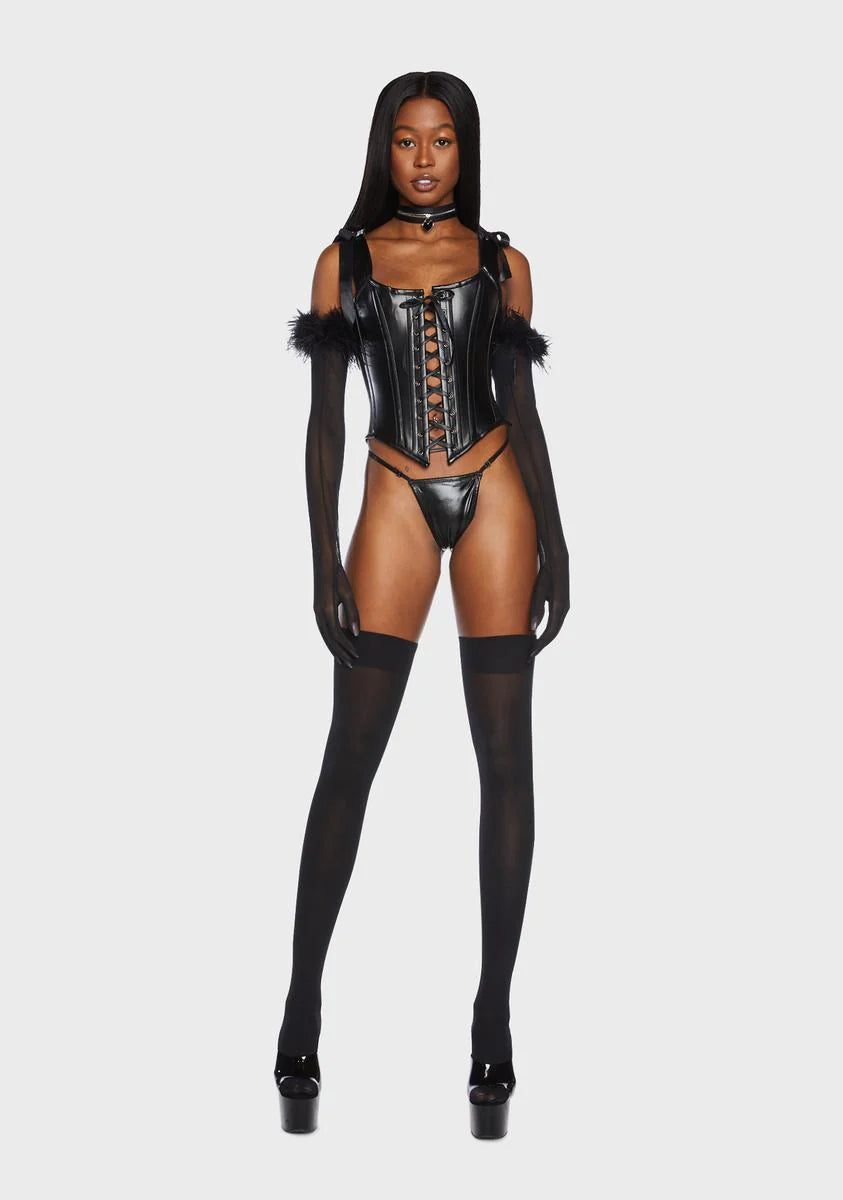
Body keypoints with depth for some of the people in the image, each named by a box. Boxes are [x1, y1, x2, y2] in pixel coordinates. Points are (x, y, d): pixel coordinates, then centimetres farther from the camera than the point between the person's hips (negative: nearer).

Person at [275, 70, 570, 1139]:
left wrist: (553, 542, 4)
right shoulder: (345, 262, 8)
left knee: (506, 757, -1)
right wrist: (323, 560, -2)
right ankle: (303, 1001, 5)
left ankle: (494, 1010, 6)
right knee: (350, 755, -5)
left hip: (496, 497, 1)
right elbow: (324, 422, 5)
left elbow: (522, 411, 11)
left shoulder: (502, 264, 10)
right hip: (396, 500, -1)